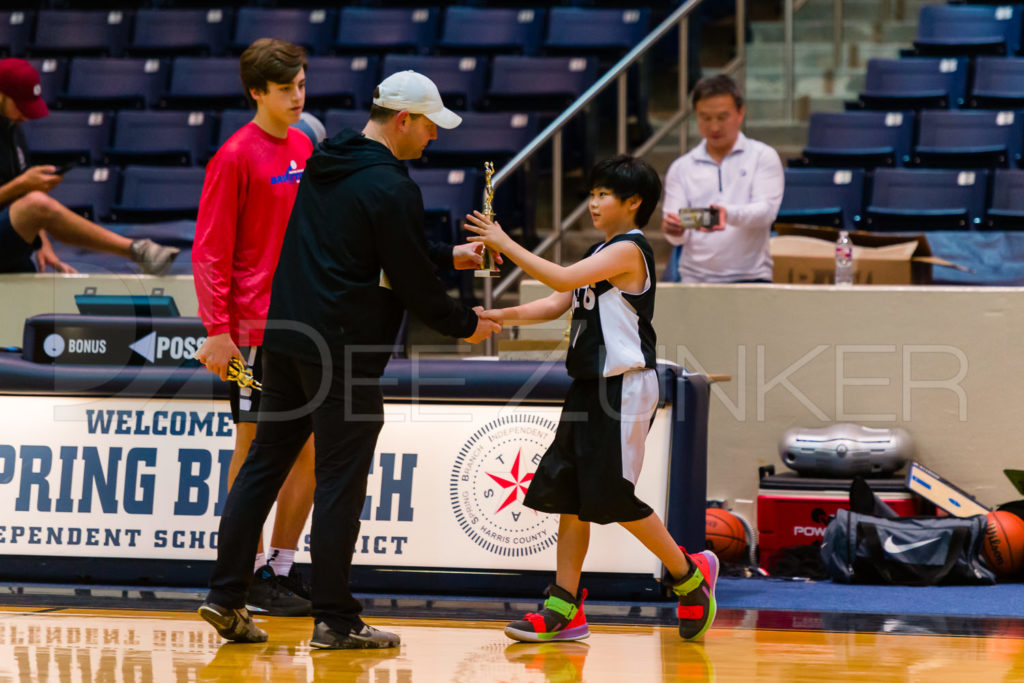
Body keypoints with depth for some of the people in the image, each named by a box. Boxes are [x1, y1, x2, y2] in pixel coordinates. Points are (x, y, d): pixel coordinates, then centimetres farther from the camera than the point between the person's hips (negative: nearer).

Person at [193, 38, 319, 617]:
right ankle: (253, 575, 9)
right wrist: (217, 330, -16)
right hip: (254, 326, -7)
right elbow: (210, 250, -11)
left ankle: (284, 566, 17)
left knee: (310, 449, 7)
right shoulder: (237, 156, -9)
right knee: (257, 449, 0)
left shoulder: (304, 148, 11)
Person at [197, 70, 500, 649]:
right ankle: (335, 619, 2)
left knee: (264, 463, 11)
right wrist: (465, 324, 6)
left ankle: (226, 596, 12)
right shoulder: (391, 188, -14)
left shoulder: (325, 164, 14)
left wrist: (449, 256, 26)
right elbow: (411, 282, -10)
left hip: (285, 339, 8)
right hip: (343, 350, -8)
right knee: (340, 481, -2)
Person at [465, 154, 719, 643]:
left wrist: (504, 244, -19)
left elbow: (563, 279, -22)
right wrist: (503, 317, -3)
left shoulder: (628, 250, -12)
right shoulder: (600, 253, 17)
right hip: (591, 385, 9)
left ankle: (690, 575, 11)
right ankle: (564, 610, 6)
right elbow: (557, 303, 11)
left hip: (624, 387, -9)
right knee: (567, 492, 4)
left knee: (612, 496, -7)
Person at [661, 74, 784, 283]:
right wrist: (674, 230, -19)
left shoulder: (763, 156, 8)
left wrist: (728, 214, -26)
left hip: (750, 276, -2)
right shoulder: (681, 168, 13)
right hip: (695, 279, 2)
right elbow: (678, 237, 6)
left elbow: (766, 210, -6)